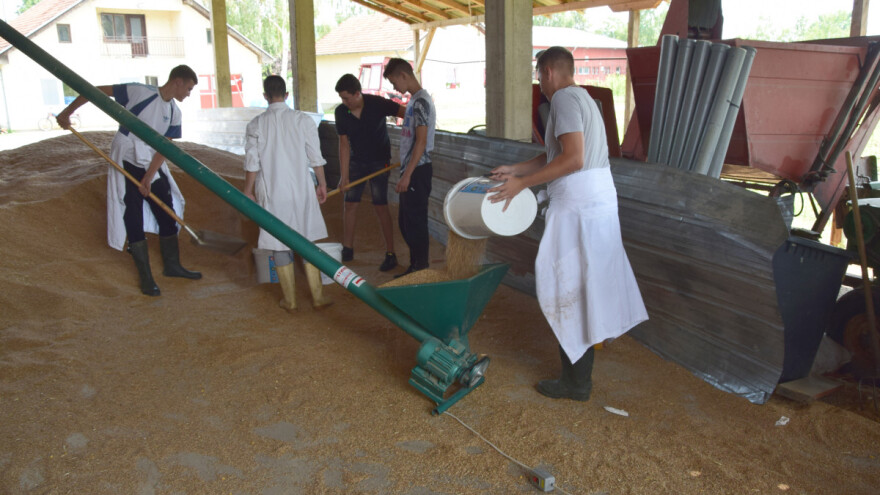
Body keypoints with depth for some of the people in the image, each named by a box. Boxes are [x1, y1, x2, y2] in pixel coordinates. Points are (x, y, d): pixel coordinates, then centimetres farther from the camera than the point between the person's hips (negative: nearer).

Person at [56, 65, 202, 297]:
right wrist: (67, 112, -12)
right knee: (134, 221, -1)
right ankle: (145, 277, 7)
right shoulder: (139, 91, -14)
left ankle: (172, 265, 25)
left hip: (152, 166, 6)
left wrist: (149, 177, -11)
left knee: (168, 215, 9)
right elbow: (96, 91, -10)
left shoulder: (174, 113, 3)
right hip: (127, 162, -6)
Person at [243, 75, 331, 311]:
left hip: (272, 192, -1)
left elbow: (252, 163, -2)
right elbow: (315, 157, -1)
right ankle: (317, 296, 15)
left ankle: (289, 300, 16)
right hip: (301, 189, 1)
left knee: (280, 245, 8)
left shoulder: (256, 125, -4)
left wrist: (248, 190, 9)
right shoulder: (303, 120, -3)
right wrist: (322, 183, 11)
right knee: (307, 242, 11)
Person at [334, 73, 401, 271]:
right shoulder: (341, 112, -8)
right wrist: (344, 176, -9)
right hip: (356, 161, 4)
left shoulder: (376, 104, -19)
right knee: (350, 204, 4)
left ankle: (390, 253, 0)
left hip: (379, 161, -4)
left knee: (380, 206, -8)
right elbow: (344, 144, -5)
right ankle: (347, 250, 18)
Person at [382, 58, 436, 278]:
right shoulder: (414, 100, 15)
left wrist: (407, 175, -22)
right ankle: (416, 266, 26)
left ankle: (420, 270, 7)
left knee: (415, 221, -3)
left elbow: (421, 142, -21)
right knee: (405, 221, 15)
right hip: (411, 169, 10)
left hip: (417, 171, -10)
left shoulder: (421, 102, -15)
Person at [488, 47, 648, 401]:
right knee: (589, 279, 22)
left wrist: (522, 183, -21)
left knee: (568, 289, -2)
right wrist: (514, 169, 16)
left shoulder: (564, 98, -13)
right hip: (600, 199, 10)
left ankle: (576, 381, 7)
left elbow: (573, 159, -25)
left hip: (578, 206, -10)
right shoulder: (582, 98, 19)